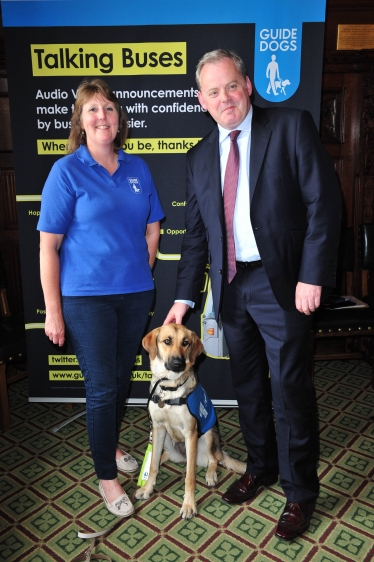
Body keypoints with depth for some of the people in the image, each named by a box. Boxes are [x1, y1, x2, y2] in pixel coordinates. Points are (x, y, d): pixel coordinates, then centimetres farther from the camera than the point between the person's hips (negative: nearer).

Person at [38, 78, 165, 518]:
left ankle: (110, 446, 41)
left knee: (122, 378, 17)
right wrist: (53, 311, -11)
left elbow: (152, 228, 14)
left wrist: (141, 273, 7)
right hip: (86, 297, -4)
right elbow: (48, 245, -9)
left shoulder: (137, 169, 7)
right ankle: (106, 476, 21)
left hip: (135, 293, 5)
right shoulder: (66, 171, -6)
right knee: (101, 387, 1)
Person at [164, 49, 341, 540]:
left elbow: (324, 202, -8)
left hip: (281, 284, -5)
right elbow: (196, 233, 11)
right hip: (230, 287, 5)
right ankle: (261, 468, 39)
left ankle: (300, 492, 25)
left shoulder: (292, 126, -3)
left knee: (289, 389, 3)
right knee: (248, 387, 17)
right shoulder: (199, 157, 11)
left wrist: (312, 276, -16)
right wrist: (184, 297, 7)